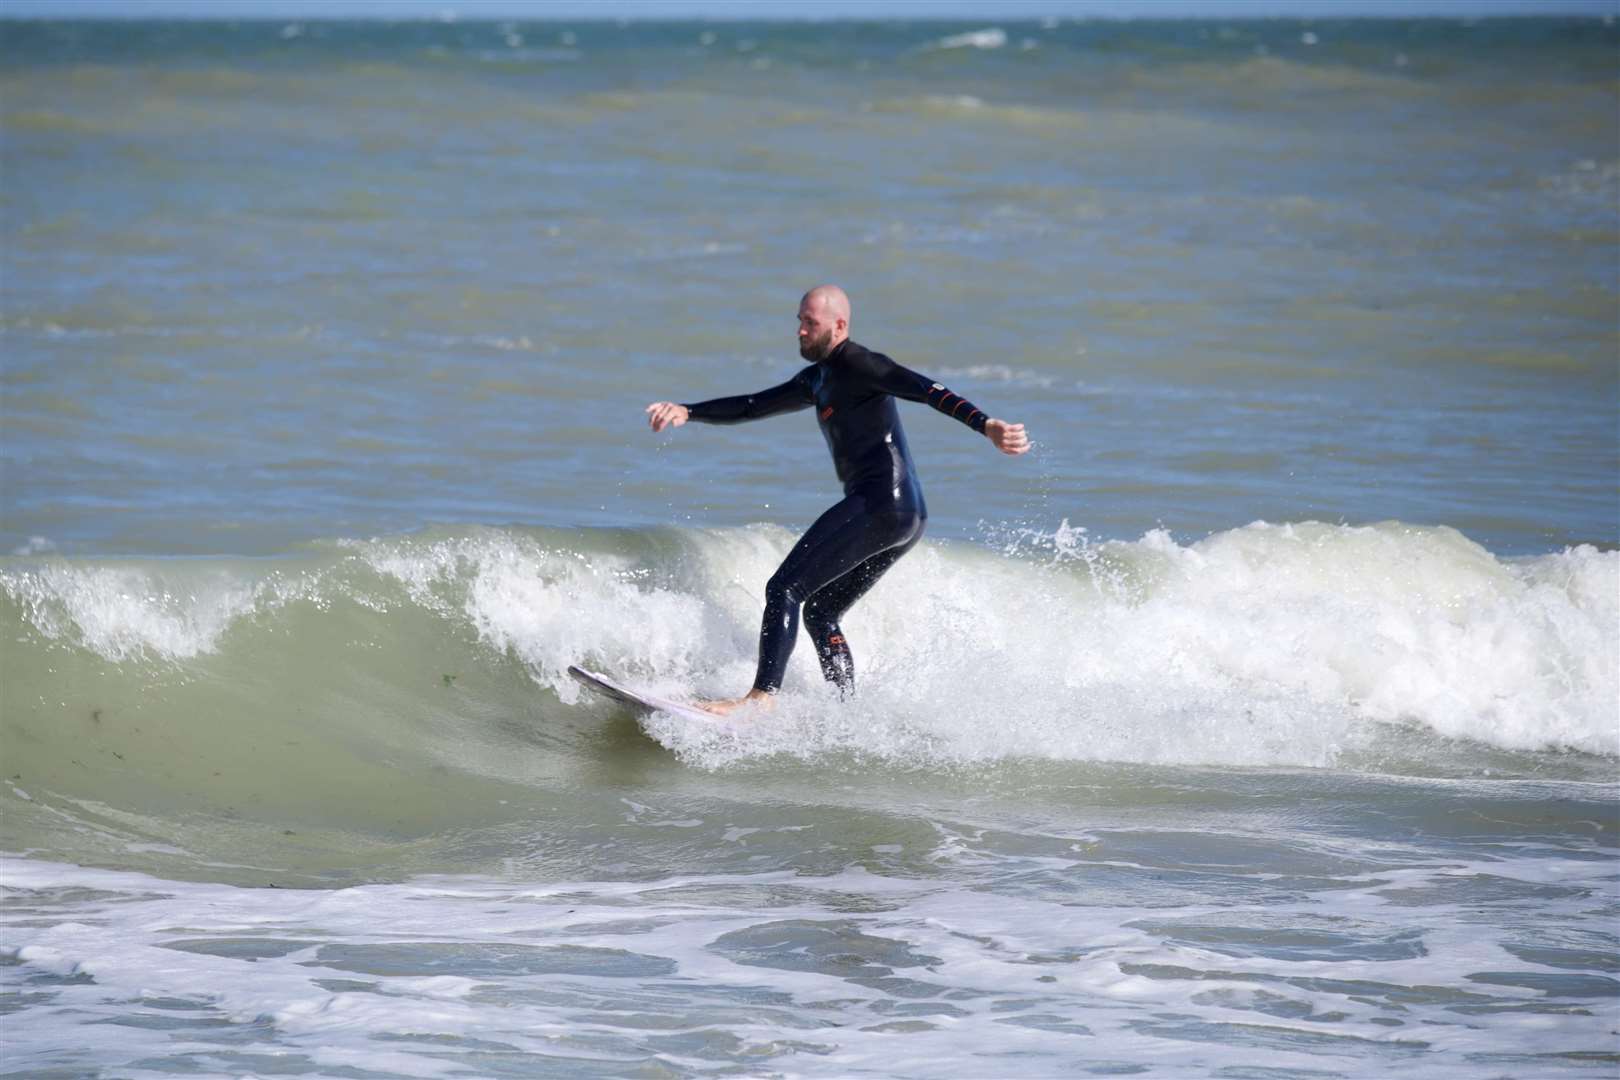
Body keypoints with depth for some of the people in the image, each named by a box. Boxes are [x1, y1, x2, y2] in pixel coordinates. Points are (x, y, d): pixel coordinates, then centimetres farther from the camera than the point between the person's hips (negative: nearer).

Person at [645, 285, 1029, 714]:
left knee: (784, 590, -12)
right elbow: (752, 406, 30)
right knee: (819, 612, 16)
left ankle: (761, 699, -20)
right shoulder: (819, 379, 24)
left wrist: (986, 426, -34)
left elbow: (926, 390, -20)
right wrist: (686, 412, 19)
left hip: (880, 504, -10)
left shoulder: (855, 364, -6)